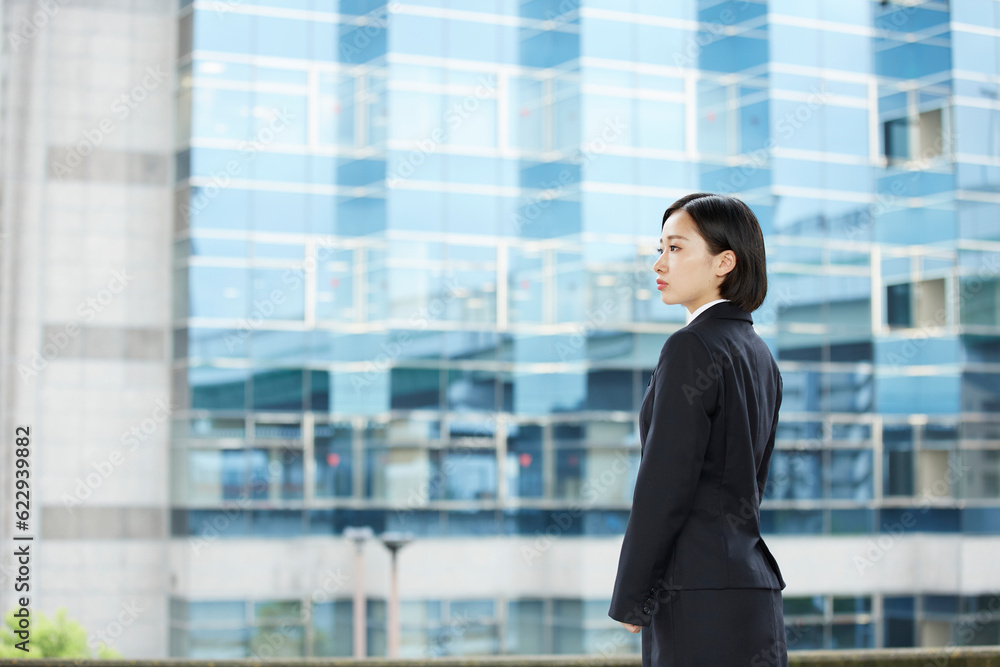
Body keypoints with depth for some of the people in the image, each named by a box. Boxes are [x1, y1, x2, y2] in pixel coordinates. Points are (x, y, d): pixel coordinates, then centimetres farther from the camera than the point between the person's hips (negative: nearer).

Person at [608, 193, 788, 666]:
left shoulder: (692, 348, -11)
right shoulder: (758, 354, 16)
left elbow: (664, 486, -14)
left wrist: (629, 600, -8)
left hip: (702, 600, -9)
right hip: (753, 587, 9)